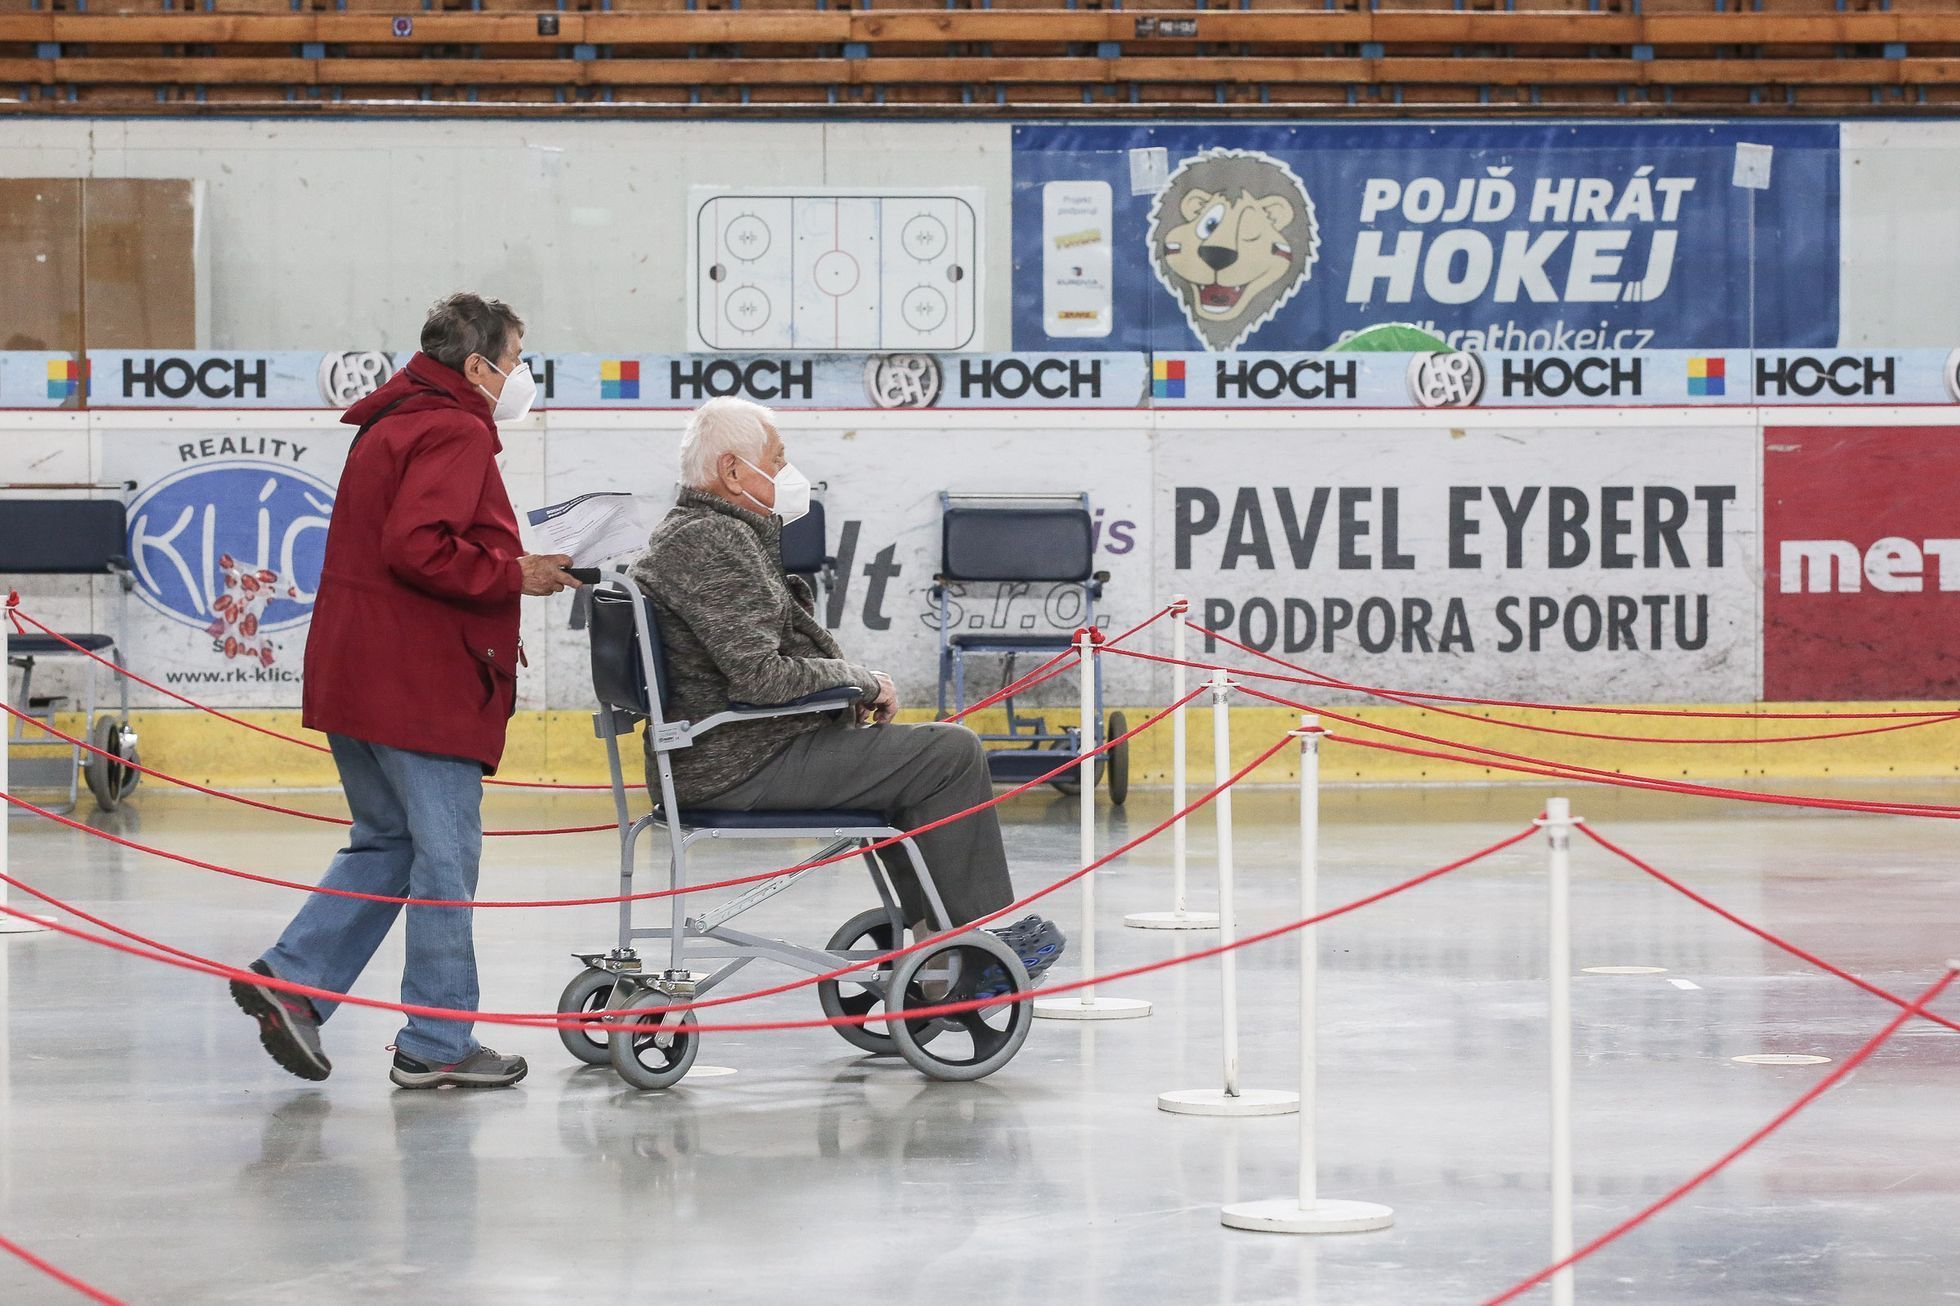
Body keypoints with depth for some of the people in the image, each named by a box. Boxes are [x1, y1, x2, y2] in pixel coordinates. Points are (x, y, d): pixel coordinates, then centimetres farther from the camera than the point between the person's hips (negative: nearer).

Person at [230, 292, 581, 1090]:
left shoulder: (394, 426, 19)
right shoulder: (454, 434, -13)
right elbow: (417, 547, -25)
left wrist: (507, 572, 13)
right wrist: (513, 575, -15)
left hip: (358, 676, 10)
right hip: (419, 685, -10)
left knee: (387, 841, 19)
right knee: (446, 855, -2)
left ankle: (291, 978, 10)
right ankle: (436, 1045, 3)